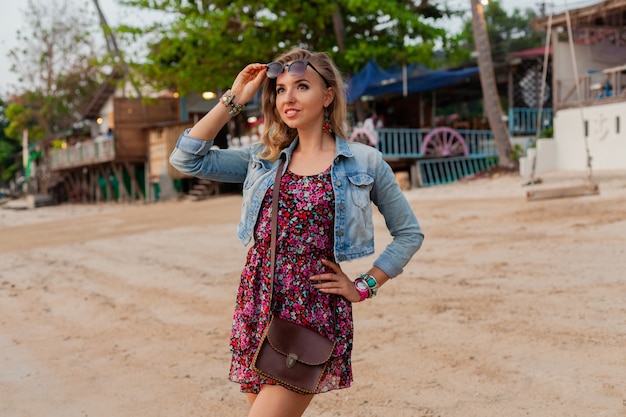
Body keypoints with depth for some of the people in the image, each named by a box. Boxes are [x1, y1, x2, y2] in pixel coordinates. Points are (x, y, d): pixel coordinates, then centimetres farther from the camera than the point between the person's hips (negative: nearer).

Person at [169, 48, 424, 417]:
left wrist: (364, 286, 1)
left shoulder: (365, 162, 2)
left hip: (315, 308, -4)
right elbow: (187, 159, 4)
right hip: (257, 303, 5)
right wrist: (233, 99, 5)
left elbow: (409, 233, 9)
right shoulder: (264, 159, 12)